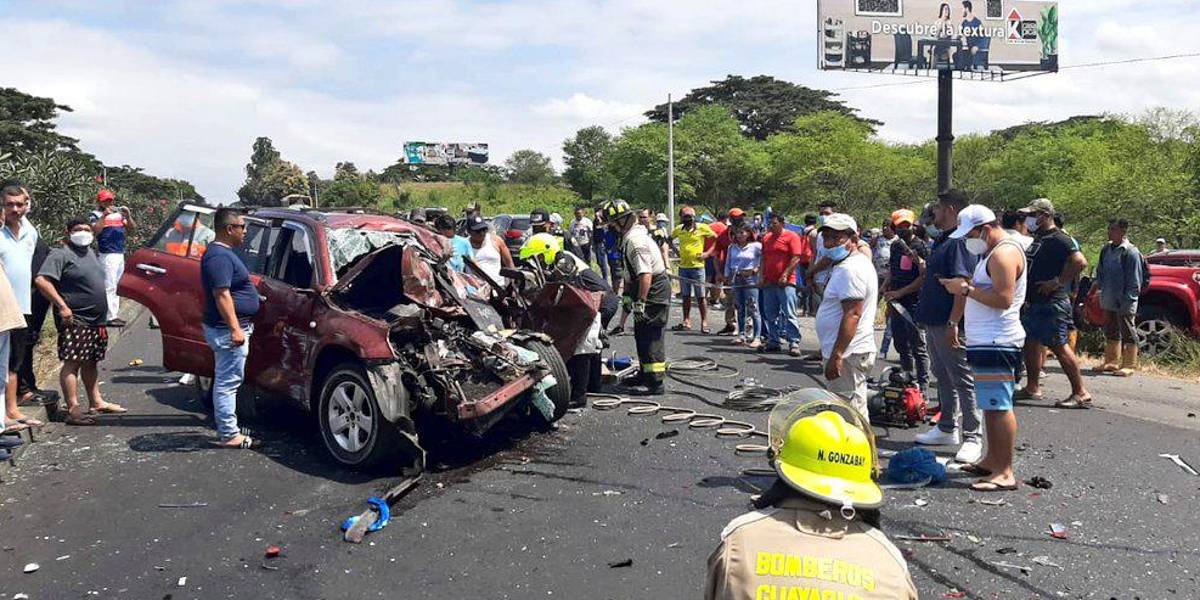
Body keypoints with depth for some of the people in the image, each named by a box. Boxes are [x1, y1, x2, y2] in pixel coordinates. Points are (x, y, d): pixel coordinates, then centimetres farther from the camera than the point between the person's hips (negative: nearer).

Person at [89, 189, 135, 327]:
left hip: (120, 254, 7)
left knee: (117, 287, 11)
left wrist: (128, 216, -6)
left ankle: (115, 314, 17)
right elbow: (95, 230, -14)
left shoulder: (118, 213, 15)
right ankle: (110, 317, -10)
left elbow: (131, 228, 11)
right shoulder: (97, 214, 0)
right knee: (109, 287, -9)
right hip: (107, 255, -6)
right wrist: (104, 216, -20)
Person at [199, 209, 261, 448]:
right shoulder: (220, 256, -17)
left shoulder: (222, 253, 16)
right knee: (228, 382, -6)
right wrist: (235, 329, -26)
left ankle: (228, 429, 24)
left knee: (226, 382, 16)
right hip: (227, 329, -11)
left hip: (230, 329, 11)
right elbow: (222, 295, -24)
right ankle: (229, 435, -1)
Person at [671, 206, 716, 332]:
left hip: (697, 266, -4)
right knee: (686, 296, 10)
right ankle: (686, 322, 18)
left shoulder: (702, 228, -6)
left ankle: (704, 323, 6)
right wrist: (677, 252, 10)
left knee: (700, 297, 0)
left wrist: (707, 253, -8)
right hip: (683, 266, 4)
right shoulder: (678, 229, 4)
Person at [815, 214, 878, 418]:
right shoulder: (858, 262, 19)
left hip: (848, 354, -11)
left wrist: (836, 355, -26)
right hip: (854, 351, 11)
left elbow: (852, 314, -24)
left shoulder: (850, 269, -17)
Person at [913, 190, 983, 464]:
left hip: (950, 325, -10)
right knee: (943, 377, 18)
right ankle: (947, 428, 30)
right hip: (934, 321, 10)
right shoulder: (942, 240, 14)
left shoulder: (960, 241, -17)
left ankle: (972, 438, 2)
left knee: (963, 380, -4)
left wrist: (953, 323, -26)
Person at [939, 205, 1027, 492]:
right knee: (991, 405, 16)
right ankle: (992, 460, 25)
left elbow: (1003, 299, -23)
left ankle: (1005, 473, -7)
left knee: (999, 406, -10)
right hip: (987, 340, 11)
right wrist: (966, 285, 10)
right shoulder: (996, 252, 19)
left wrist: (967, 289, -17)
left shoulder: (1004, 253, -15)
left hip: (996, 343, -11)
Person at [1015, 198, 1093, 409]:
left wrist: (1058, 283, -23)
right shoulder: (1039, 238, 16)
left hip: (1052, 304, -10)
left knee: (1059, 346, -9)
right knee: (1031, 343, 14)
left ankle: (1081, 394, -4)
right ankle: (1032, 388, 24)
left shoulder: (1058, 239, -14)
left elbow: (1080, 262, -27)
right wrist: (1027, 298, 18)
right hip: (1034, 303, 10)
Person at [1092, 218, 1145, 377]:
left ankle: (1129, 365, 7)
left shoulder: (1130, 252, -13)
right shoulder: (1106, 249, 10)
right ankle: (1111, 362, 25)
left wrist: (1127, 300, -17)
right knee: (1111, 332, 15)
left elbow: (1134, 280, -15)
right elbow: (1100, 273, 21)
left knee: (1127, 332, 0)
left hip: (1124, 302, -8)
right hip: (1109, 301, 8)